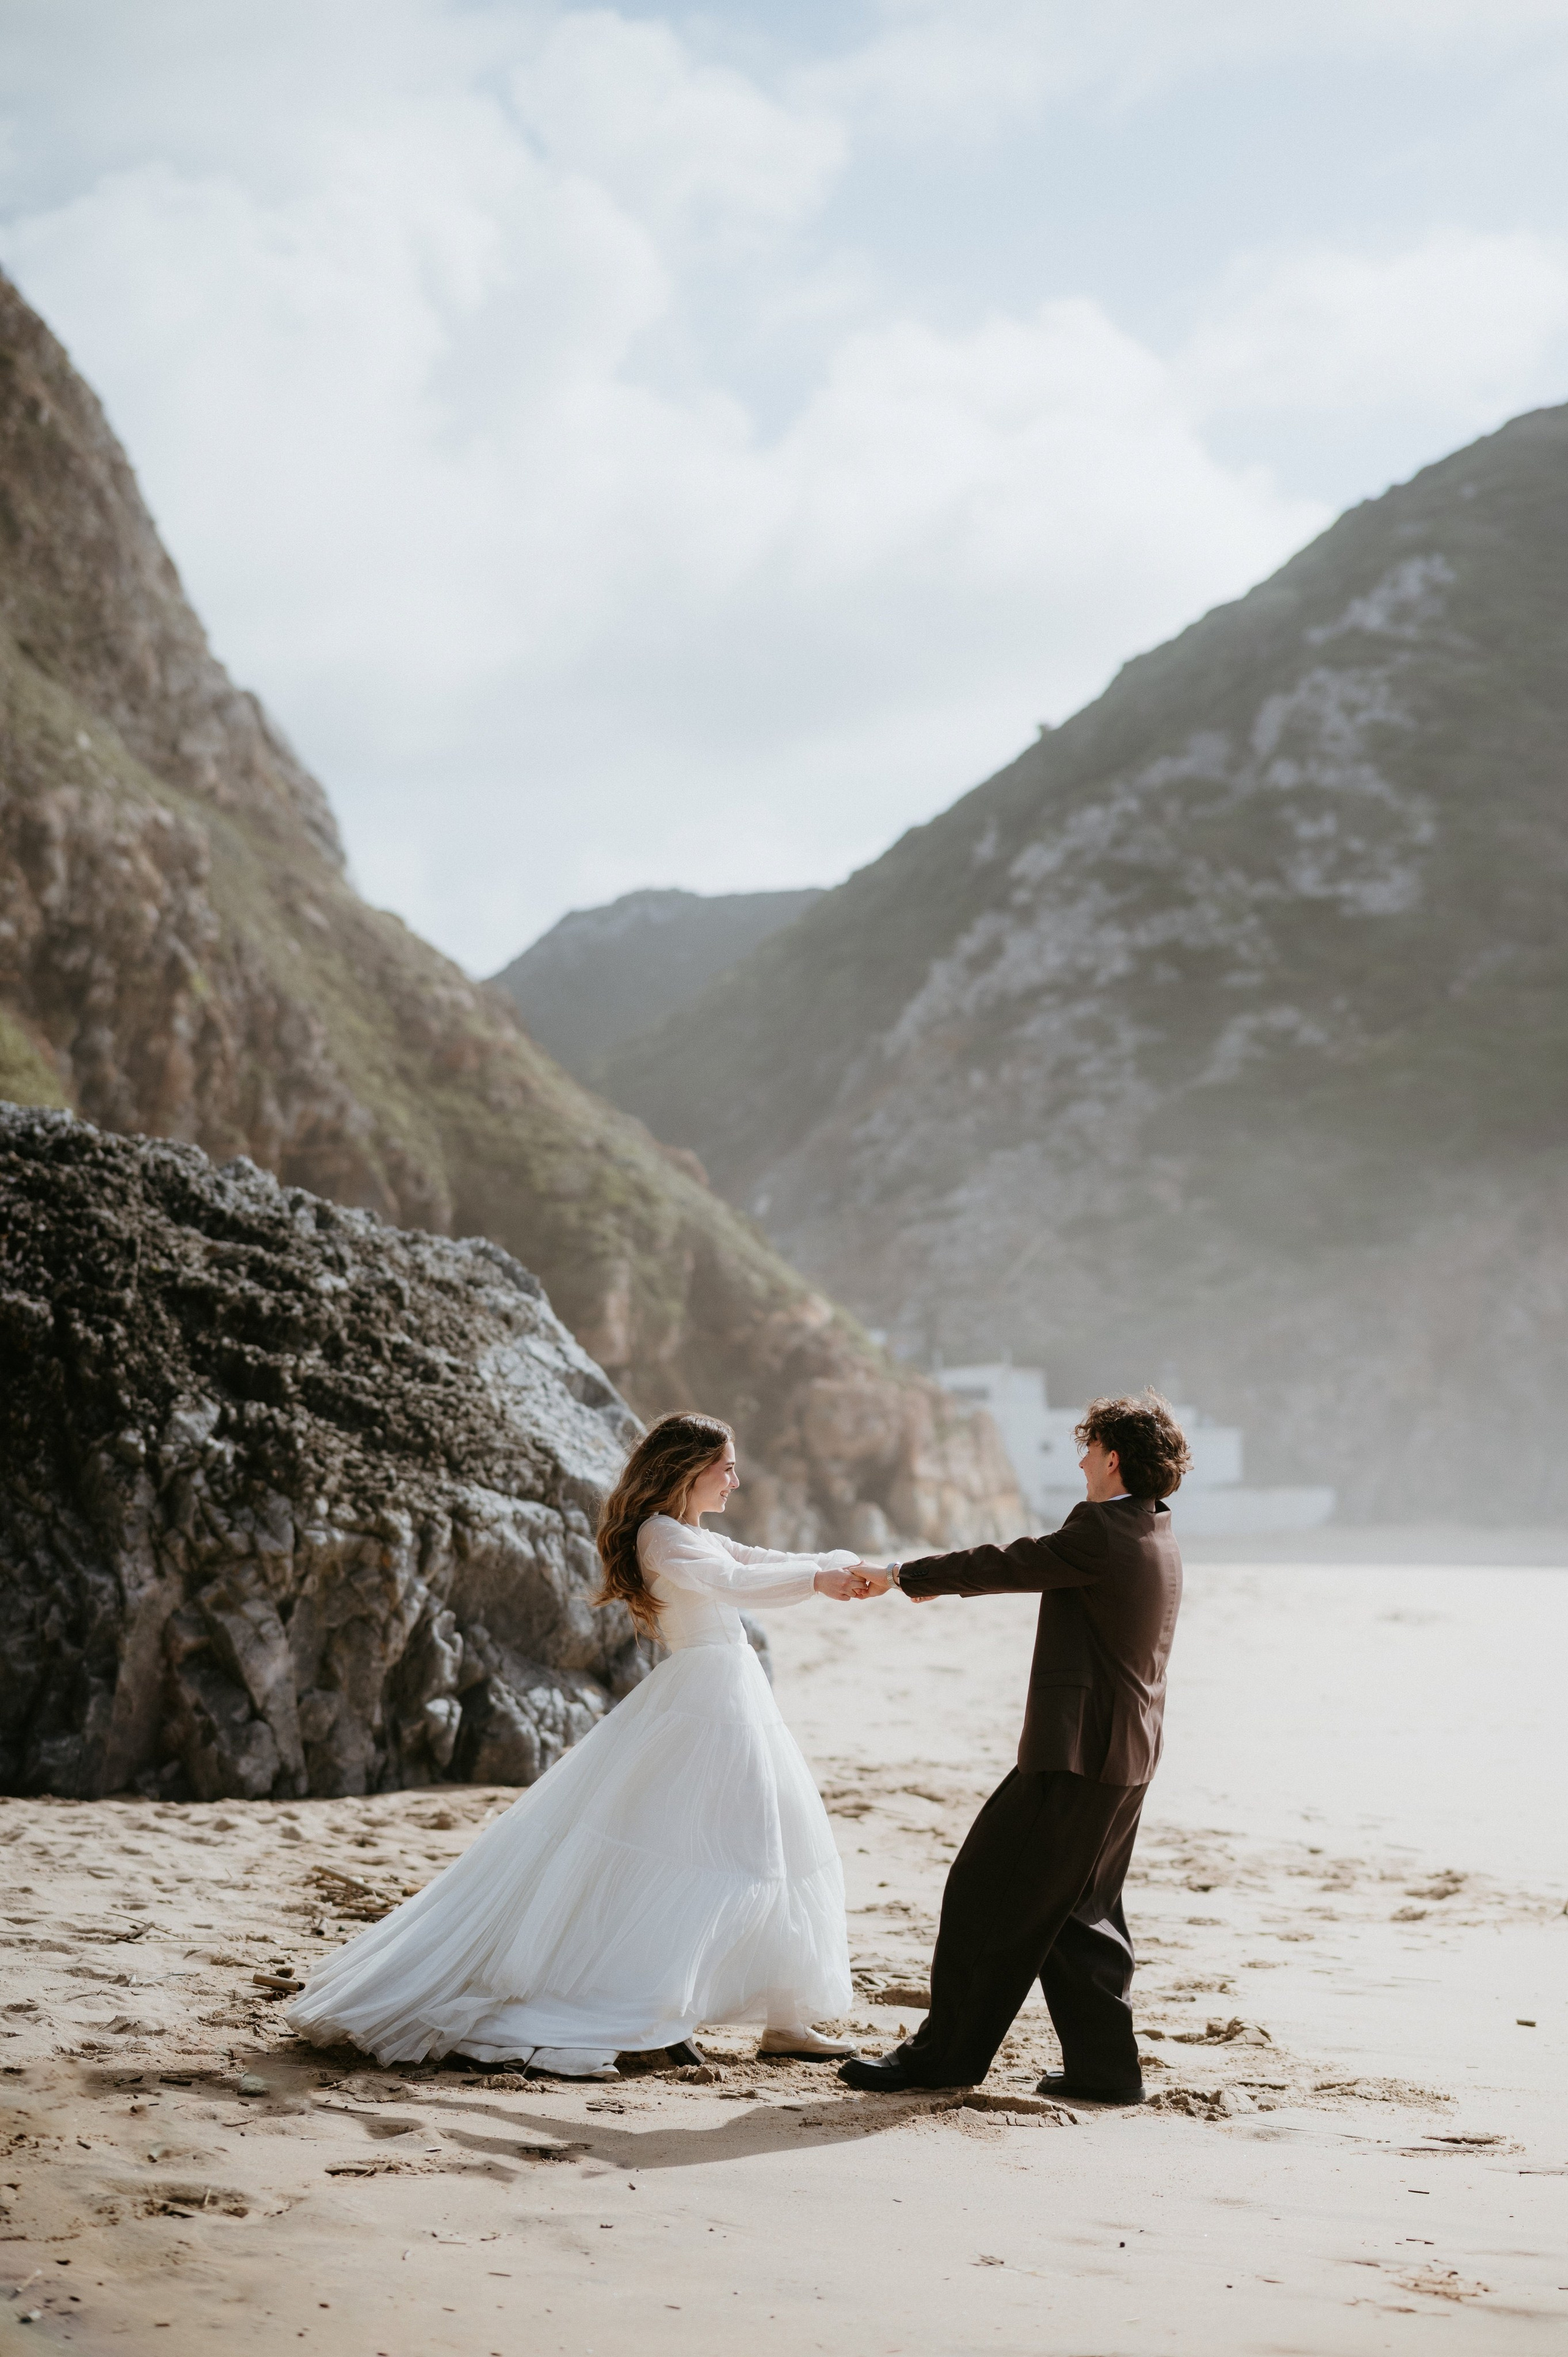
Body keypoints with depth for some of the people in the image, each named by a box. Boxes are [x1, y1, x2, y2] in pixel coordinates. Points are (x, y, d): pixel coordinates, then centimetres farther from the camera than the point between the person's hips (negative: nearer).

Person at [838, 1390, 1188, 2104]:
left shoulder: (1100, 1533, -17)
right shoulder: (1156, 1541, 13)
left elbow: (1009, 1566, -11)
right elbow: (1034, 1566, 21)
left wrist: (913, 1576, 2)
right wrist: (939, 1580, 22)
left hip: (1077, 1753, -10)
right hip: (1127, 1758, 10)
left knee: (990, 1892, 0)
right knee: (1078, 1912, 16)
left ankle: (946, 2052, 7)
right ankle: (1104, 2066, 15)